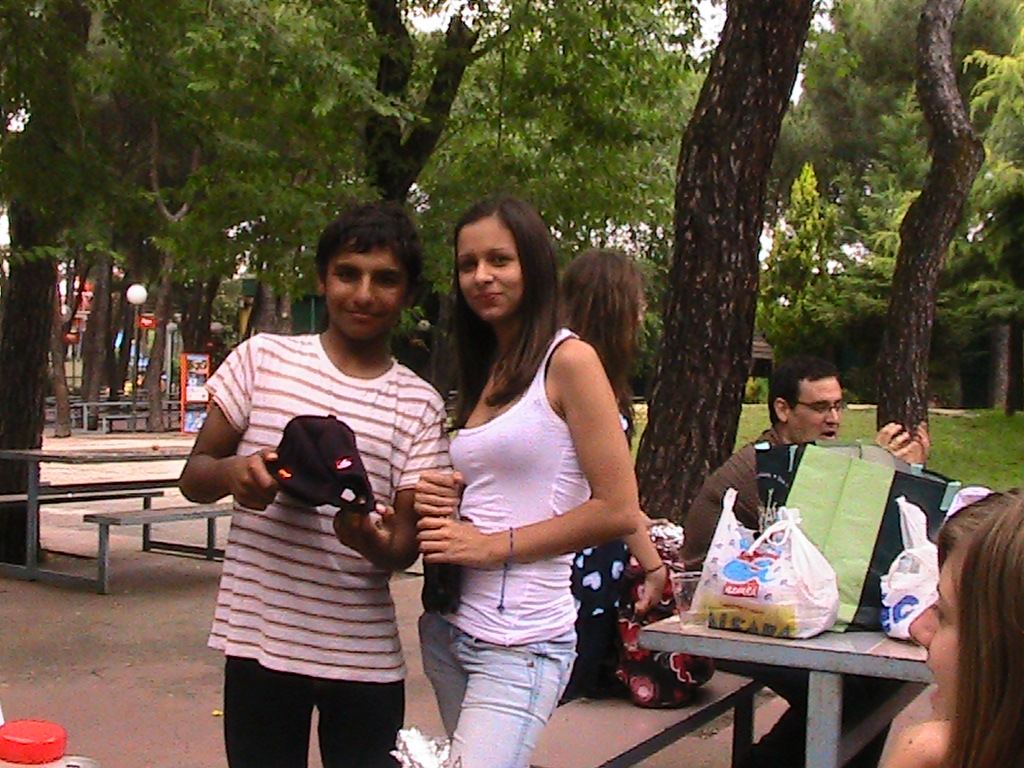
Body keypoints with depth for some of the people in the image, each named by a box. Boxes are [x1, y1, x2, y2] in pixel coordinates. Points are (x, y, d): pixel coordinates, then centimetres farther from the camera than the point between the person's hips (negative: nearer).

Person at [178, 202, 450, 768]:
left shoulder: (419, 404, 4)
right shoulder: (263, 358, 2)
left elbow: (406, 546, 1)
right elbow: (193, 477, 6)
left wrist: (378, 542, -22)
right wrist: (231, 473, -17)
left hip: (365, 655, 1)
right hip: (259, 640, -1)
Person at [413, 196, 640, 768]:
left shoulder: (567, 360, -7)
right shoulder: (483, 373, 16)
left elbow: (618, 510, -12)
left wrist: (493, 546, -13)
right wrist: (442, 505, 3)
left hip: (519, 642, -7)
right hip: (449, 626, 7)